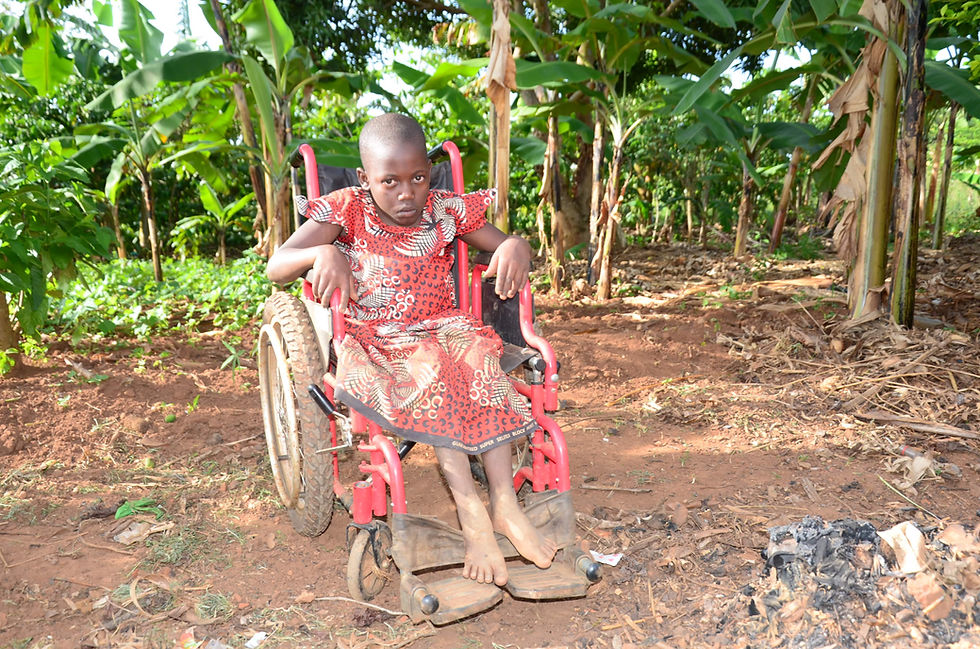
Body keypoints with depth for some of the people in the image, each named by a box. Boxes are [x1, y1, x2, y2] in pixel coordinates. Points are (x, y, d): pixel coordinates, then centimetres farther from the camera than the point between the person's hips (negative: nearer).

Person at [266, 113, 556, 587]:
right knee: (428, 371, -33)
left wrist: (516, 246, -19)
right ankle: (471, 509, -31)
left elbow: (505, 246, 7)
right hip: (372, 340, -2)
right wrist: (322, 253, -33)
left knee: (477, 356, -29)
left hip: (442, 328, 3)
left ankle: (504, 503, -28)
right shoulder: (348, 211, -3)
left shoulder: (445, 210, 4)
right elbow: (276, 268, -11)